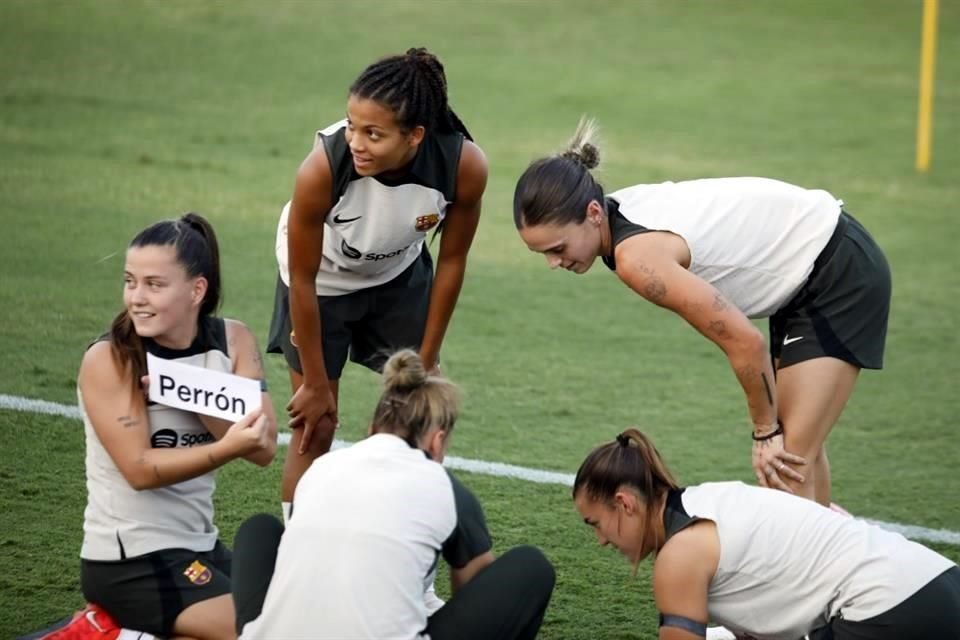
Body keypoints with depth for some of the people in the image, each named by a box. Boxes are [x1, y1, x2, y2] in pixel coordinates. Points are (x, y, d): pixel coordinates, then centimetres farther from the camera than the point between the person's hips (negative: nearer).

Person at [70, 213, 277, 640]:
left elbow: (264, 447, -11)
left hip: (198, 546, 7)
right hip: (128, 559, -7)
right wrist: (228, 448, -35)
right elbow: (140, 469, -21)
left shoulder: (233, 340, -1)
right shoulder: (108, 359, -14)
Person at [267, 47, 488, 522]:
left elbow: (451, 261, -13)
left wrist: (426, 361, -5)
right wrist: (314, 385, -16)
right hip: (322, 279, -3)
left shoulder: (464, 166, -33)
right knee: (314, 425, -2)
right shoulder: (323, 167, -40)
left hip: (400, 275, 3)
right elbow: (302, 279, -25)